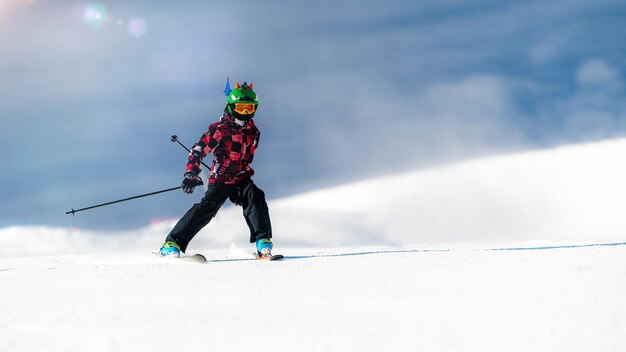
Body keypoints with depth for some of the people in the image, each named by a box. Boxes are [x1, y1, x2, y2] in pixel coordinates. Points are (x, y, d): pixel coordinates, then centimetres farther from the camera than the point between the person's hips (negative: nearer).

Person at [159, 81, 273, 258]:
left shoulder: (253, 132, 11)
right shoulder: (219, 129, -7)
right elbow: (197, 151, -12)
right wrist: (191, 174, -23)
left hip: (240, 180, 4)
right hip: (219, 180, -4)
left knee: (255, 197, -23)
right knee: (206, 207, -21)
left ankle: (263, 243, -26)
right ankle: (172, 244, -17)